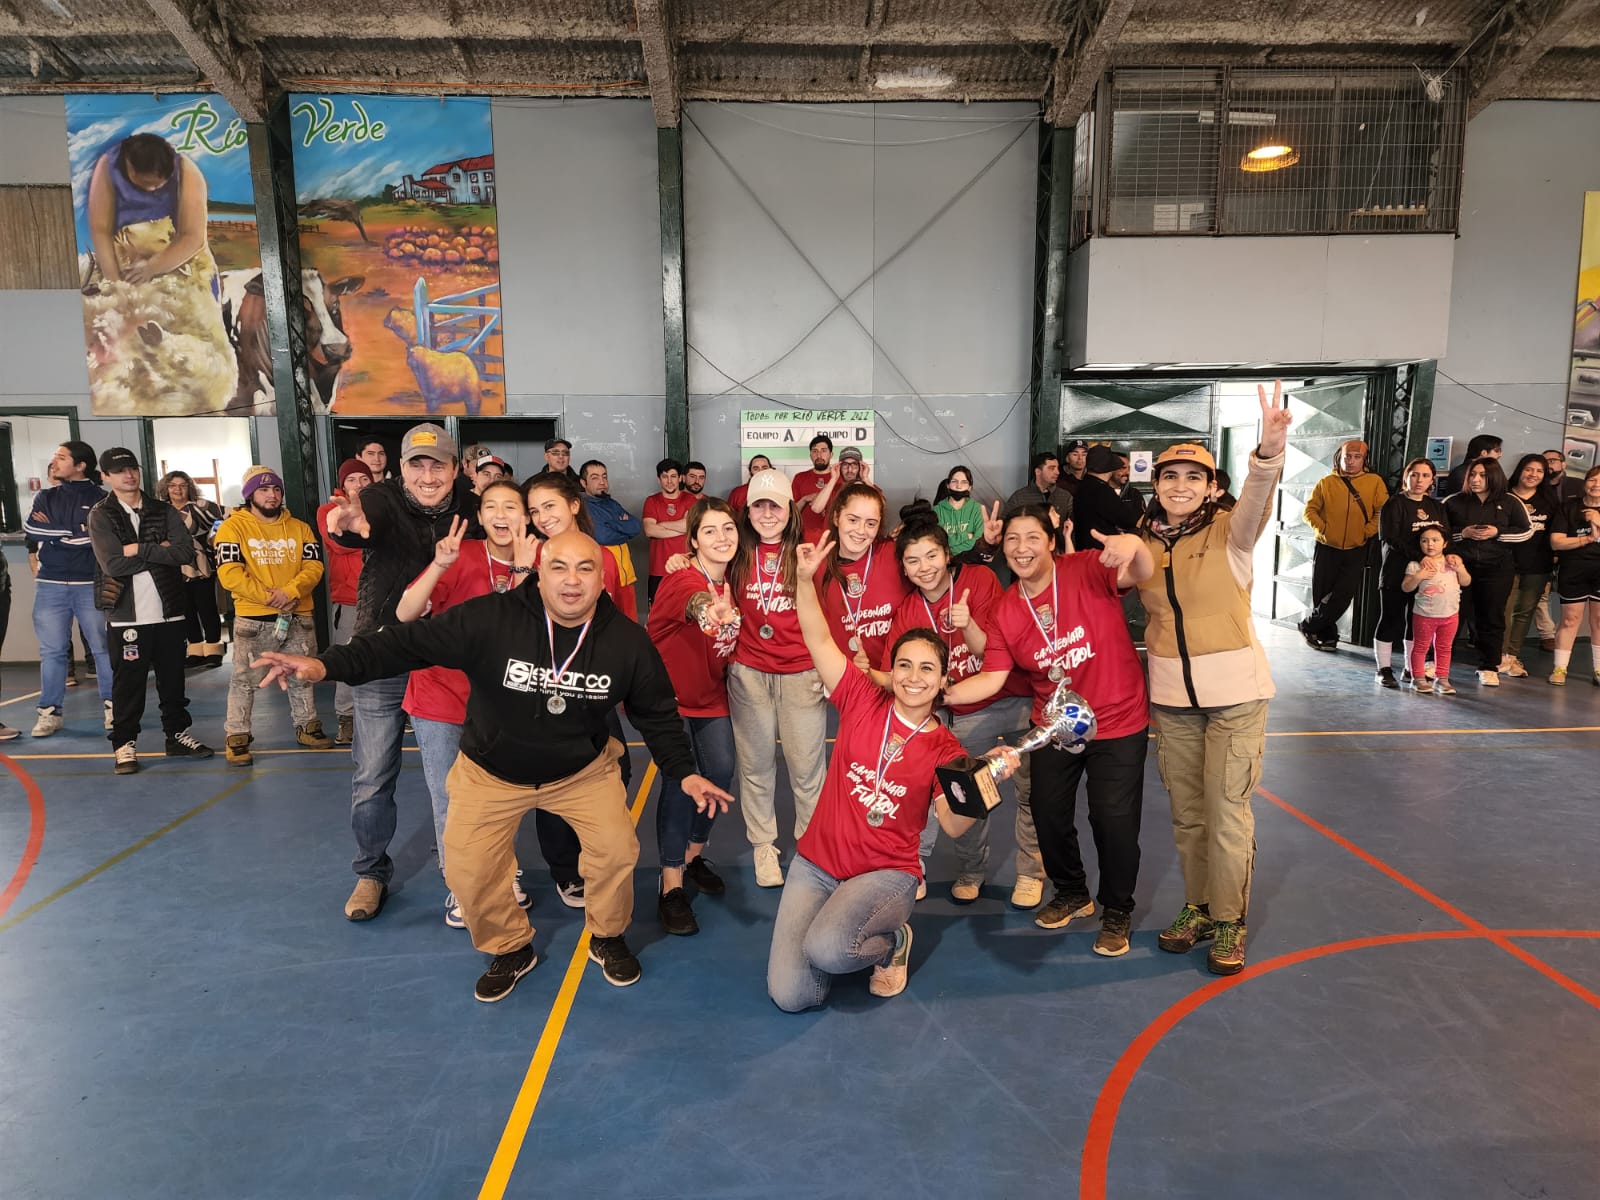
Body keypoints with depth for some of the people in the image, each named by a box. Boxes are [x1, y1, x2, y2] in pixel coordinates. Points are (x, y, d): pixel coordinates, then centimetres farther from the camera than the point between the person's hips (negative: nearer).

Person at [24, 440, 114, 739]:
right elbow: (30, 529, -3)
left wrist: (53, 532, -7)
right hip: (50, 584, 4)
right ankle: (49, 712, 11)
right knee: (52, 651, 6)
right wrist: (75, 533, -11)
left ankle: (112, 706, 8)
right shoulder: (45, 497, 13)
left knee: (103, 647, 0)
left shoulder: (100, 499, 1)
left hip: (91, 584, -4)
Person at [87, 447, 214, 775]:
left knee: (173, 677, 12)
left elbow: (186, 553, -7)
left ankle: (177, 734, 24)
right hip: (126, 615, -3)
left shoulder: (163, 510, 8)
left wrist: (140, 549, -13)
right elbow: (114, 565, -14)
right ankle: (125, 743, 14)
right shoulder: (100, 516, 0)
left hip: (169, 612, 3)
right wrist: (160, 552, -9)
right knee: (128, 682, 2)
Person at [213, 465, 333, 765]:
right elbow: (229, 573, -12)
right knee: (245, 679, 1)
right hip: (252, 619, -4)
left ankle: (307, 727, 29)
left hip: (298, 616, 4)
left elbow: (314, 566, -1)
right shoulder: (234, 527, -3)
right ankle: (237, 738, 11)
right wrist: (269, 597, -18)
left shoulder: (299, 527, 8)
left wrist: (290, 591, -18)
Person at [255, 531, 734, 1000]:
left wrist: (684, 771, -10)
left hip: (584, 768, 1)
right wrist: (328, 664, -39)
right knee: (466, 869, -5)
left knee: (617, 848, -11)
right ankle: (510, 949, 26)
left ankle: (607, 938, 21)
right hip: (491, 771, 0)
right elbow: (410, 641, -27)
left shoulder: (627, 641, -17)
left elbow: (657, 713, -4)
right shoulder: (489, 619, -26)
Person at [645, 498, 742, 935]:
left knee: (721, 772, 1)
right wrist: (713, 611, -71)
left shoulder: (732, 582, -3)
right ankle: (671, 886, -4)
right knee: (680, 778, -14)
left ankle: (693, 855, 25)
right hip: (669, 694, -6)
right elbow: (697, 603, -50)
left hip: (711, 695, 6)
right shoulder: (683, 580, -24)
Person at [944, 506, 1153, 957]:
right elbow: (992, 679, -8)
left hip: (1118, 722, -4)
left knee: (1113, 818, -3)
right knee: (1048, 814, 11)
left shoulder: (1086, 571, -17)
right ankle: (1072, 892, 41)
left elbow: (1139, 574, -33)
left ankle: (1117, 911, 25)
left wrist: (1134, 545, -56)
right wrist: (942, 693, -23)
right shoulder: (1004, 613, -7)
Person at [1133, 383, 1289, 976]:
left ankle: (1228, 921, 20)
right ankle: (1196, 906, 32)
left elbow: (1256, 503, -33)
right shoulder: (1143, 542, 3)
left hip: (1234, 689, -4)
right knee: (1186, 812, 13)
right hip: (1170, 693, 4)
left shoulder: (1230, 531, -8)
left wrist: (1269, 452, -51)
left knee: (1227, 811, 1)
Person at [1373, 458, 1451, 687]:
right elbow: (1390, 539, -13)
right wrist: (1420, 556, -22)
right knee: (1391, 620, -1)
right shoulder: (1395, 503, -3)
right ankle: (1384, 670, 6)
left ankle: (1410, 669, 16)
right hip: (1397, 571, -5)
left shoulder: (1437, 507, 15)